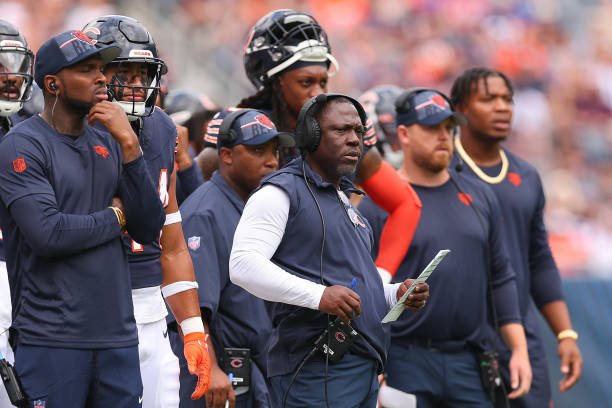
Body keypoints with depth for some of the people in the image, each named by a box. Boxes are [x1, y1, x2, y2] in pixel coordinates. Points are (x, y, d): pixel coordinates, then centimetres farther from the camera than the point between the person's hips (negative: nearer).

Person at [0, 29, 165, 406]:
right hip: (52, 341, -6)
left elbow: (150, 229, 5)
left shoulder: (108, 143, 13)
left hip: (117, 334, 6)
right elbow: (47, 234, -19)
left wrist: (128, 145, -4)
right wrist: (115, 217, -3)